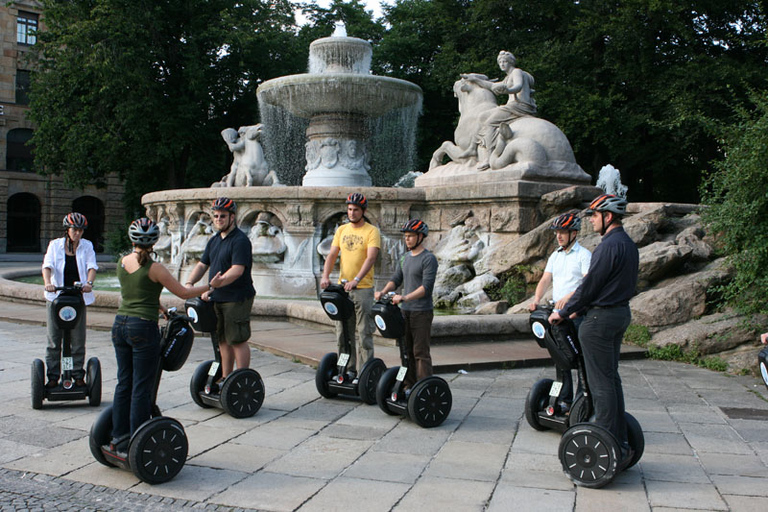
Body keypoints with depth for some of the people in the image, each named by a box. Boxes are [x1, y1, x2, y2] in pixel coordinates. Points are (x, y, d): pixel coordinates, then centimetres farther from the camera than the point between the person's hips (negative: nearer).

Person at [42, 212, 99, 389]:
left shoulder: (87, 246, 5)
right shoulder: (55, 245, 4)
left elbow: (92, 266, -8)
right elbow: (47, 266, -9)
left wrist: (89, 283, -28)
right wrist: (47, 283, -29)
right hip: (56, 297, 0)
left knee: (78, 340, 1)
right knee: (54, 340, 2)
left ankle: (78, 375, 12)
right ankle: (53, 377, 11)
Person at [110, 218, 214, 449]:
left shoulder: (122, 262, 7)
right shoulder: (154, 269, -12)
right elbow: (183, 293, -4)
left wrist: (160, 308, 31)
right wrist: (210, 285, 9)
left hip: (120, 325, 6)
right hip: (143, 328, -6)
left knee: (124, 383, 15)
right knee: (142, 388, 1)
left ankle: (118, 437, 22)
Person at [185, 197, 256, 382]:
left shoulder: (240, 240, -14)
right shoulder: (214, 240, 15)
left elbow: (237, 270, -24)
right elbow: (202, 264, 16)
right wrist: (190, 282, -3)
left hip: (237, 299, -9)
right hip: (218, 298, 9)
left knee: (238, 340, -4)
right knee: (223, 340, 14)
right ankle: (226, 379, 25)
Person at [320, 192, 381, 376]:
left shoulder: (372, 231, -5)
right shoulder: (341, 230, 11)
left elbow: (371, 258, -17)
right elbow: (332, 255, 6)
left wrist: (356, 280, -30)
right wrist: (325, 276, -12)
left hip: (363, 288, -5)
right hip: (342, 287, 5)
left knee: (364, 332, -2)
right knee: (343, 332, 10)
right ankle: (348, 369, 19)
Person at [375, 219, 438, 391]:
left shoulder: (429, 259, -10)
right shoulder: (405, 258, 14)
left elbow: (426, 287, -19)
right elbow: (396, 279, 14)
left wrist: (404, 297, -28)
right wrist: (383, 292, -5)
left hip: (422, 312, -7)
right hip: (405, 311, 7)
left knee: (420, 352, -6)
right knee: (406, 350, 11)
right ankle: (408, 385, 18)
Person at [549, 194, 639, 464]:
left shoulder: (610, 246, -18)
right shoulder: (628, 244, 13)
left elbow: (590, 285, -17)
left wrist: (563, 312, -5)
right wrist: (580, 308, 18)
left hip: (601, 319, -10)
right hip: (621, 313, 10)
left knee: (601, 383, -4)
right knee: (611, 378, 15)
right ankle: (620, 443, 20)